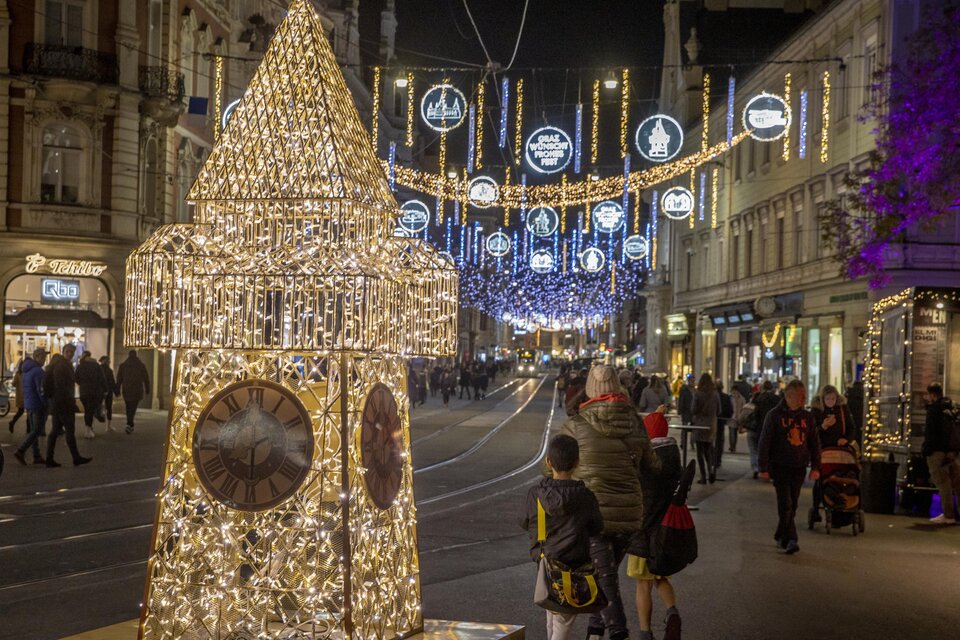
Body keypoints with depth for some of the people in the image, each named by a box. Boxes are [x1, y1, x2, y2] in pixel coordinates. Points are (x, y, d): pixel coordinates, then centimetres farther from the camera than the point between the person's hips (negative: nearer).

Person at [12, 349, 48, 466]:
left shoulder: (26, 370, 11)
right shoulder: (38, 371, -18)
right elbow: (41, 390, -22)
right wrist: (48, 404, -15)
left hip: (28, 404, 9)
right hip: (38, 405, -9)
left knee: (33, 431, 11)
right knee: (37, 431, -3)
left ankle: (37, 456, 14)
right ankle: (21, 451, -10)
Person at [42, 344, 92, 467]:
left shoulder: (64, 365, 18)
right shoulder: (61, 366, -15)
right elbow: (60, 387, -22)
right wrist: (69, 402, -22)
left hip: (55, 403, 10)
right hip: (63, 403, -10)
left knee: (55, 430, 9)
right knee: (70, 430, -3)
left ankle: (49, 459, 9)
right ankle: (76, 458, 3)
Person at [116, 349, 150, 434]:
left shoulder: (122, 365, 4)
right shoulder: (141, 365, 1)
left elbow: (119, 379, 1)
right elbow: (146, 379, 3)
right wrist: (147, 390, 11)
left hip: (126, 390, 2)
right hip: (137, 391, -2)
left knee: (129, 408, 18)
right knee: (133, 408, -6)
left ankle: (130, 426, 24)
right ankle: (129, 424, -24)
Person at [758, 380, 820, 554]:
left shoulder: (807, 417, 9)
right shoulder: (775, 415, -4)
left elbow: (814, 443, 13)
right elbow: (764, 442, -4)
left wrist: (815, 467, 6)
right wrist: (764, 468, -8)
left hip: (799, 468, 4)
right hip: (780, 466, -4)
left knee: (792, 506, 9)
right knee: (785, 504, -10)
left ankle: (781, 536, 23)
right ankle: (790, 539, -13)